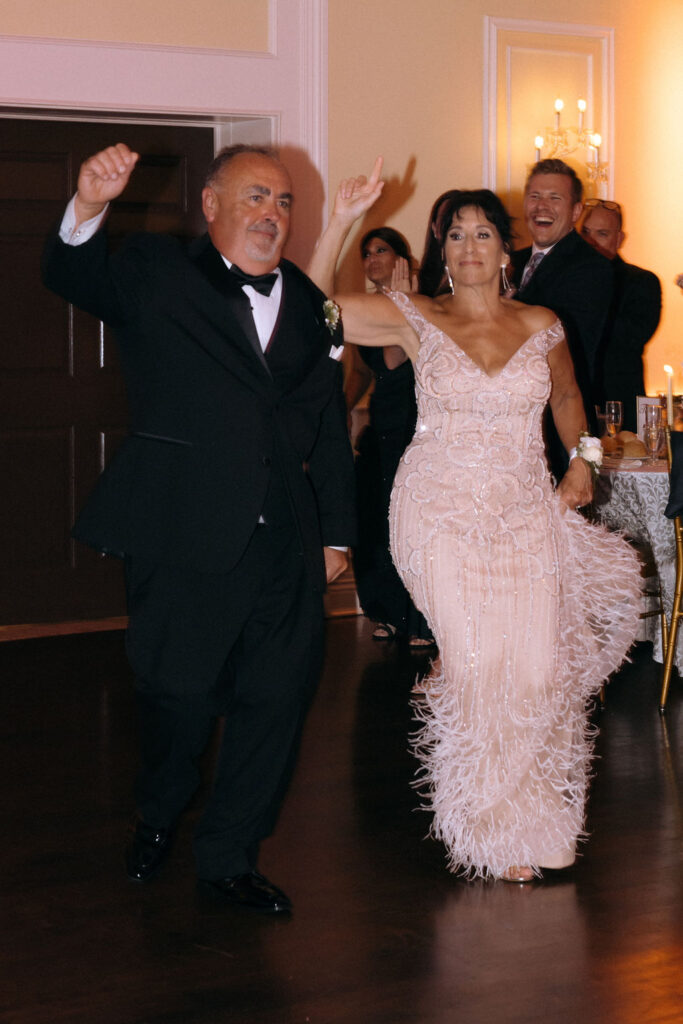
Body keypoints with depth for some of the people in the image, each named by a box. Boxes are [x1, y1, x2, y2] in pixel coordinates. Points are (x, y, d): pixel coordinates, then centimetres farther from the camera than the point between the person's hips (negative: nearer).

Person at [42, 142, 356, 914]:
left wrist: (336, 531, 16)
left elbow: (329, 422, 18)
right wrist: (88, 208, -36)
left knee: (276, 700, 6)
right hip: (184, 537, -4)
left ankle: (229, 857, 23)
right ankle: (157, 817, 36)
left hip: (285, 544, 4)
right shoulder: (157, 276, 2)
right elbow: (71, 276, -16)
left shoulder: (306, 302, 14)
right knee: (179, 694, 5)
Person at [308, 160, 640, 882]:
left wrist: (581, 457, 10)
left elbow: (566, 396, 25)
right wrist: (341, 223, -14)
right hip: (443, 516, -2)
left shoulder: (542, 327, 7)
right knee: (477, 668, -7)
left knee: (535, 670, -2)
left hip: (526, 517, 2)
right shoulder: (416, 320, 1)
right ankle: (497, 830, 13)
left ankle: (522, 819, 24)